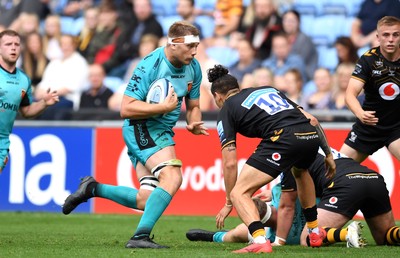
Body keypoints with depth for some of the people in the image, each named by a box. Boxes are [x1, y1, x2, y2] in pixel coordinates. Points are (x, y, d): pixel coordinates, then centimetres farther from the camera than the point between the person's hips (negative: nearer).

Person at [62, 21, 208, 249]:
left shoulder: (193, 68, 4)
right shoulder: (149, 66, -20)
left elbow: (193, 106, 18)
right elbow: (126, 109, -21)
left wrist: (193, 124, -5)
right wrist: (164, 107, -27)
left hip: (162, 133, 8)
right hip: (141, 128, -8)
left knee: (147, 200, -1)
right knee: (173, 177, -29)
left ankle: (93, 189, 14)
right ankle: (141, 236, -30)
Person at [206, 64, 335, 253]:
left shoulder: (226, 111, 17)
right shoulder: (268, 89, 33)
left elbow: (230, 164, 10)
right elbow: (312, 120, 26)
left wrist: (229, 203, 20)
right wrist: (328, 154, 33)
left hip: (283, 138, -7)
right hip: (311, 134, 7)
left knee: (239, 193, 1)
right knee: (300, 171, 41)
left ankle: (260, 241, -23)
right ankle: (315, 232, 46)